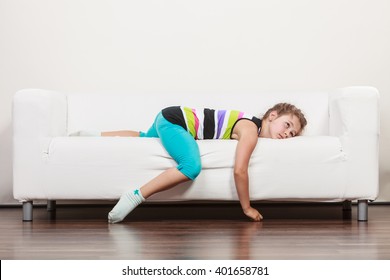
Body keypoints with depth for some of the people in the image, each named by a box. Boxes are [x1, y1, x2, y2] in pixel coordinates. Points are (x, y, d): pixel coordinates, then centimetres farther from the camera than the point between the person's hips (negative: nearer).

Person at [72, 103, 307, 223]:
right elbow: (240, 170, -27)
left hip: (170, 119, 10)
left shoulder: (252, 126, 7)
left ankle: (91, 137, 52)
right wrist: (247, 208, -16)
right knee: (192, 167, -33)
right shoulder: (251, 130, -19)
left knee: (144, 137, 37)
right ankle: (136, 196, -26)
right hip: (173, 119, -10)